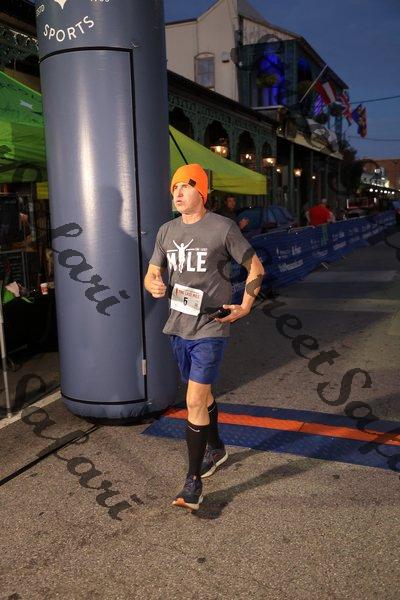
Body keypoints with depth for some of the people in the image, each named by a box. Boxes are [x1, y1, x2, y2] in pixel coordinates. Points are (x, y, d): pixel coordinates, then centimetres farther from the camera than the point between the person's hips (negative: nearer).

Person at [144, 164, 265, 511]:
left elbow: (256, 268, 0)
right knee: (202, 393, 21)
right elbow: (152, 274, 10)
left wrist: (245, 307, -10)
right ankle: (216, 449, 44)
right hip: (178, 326, 6)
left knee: (195, 401, -9)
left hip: (210, 328, -6)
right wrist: (154, 286, -14)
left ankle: (194, 482, 4)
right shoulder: (167, 231, 8)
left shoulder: (223, 228, -8)